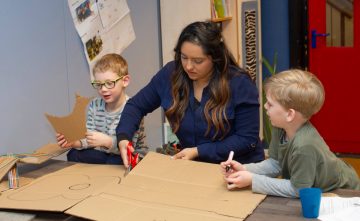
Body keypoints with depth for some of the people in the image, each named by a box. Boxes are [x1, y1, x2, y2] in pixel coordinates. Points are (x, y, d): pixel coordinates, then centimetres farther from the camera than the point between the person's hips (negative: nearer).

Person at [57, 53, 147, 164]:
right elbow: (90, 140, -5)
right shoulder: (94, 105, -3)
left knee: (114, 162, -35)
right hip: (105, 153, 5)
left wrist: (107, 141, -41)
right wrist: (74, 142, -25)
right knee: (73, 154, -13)